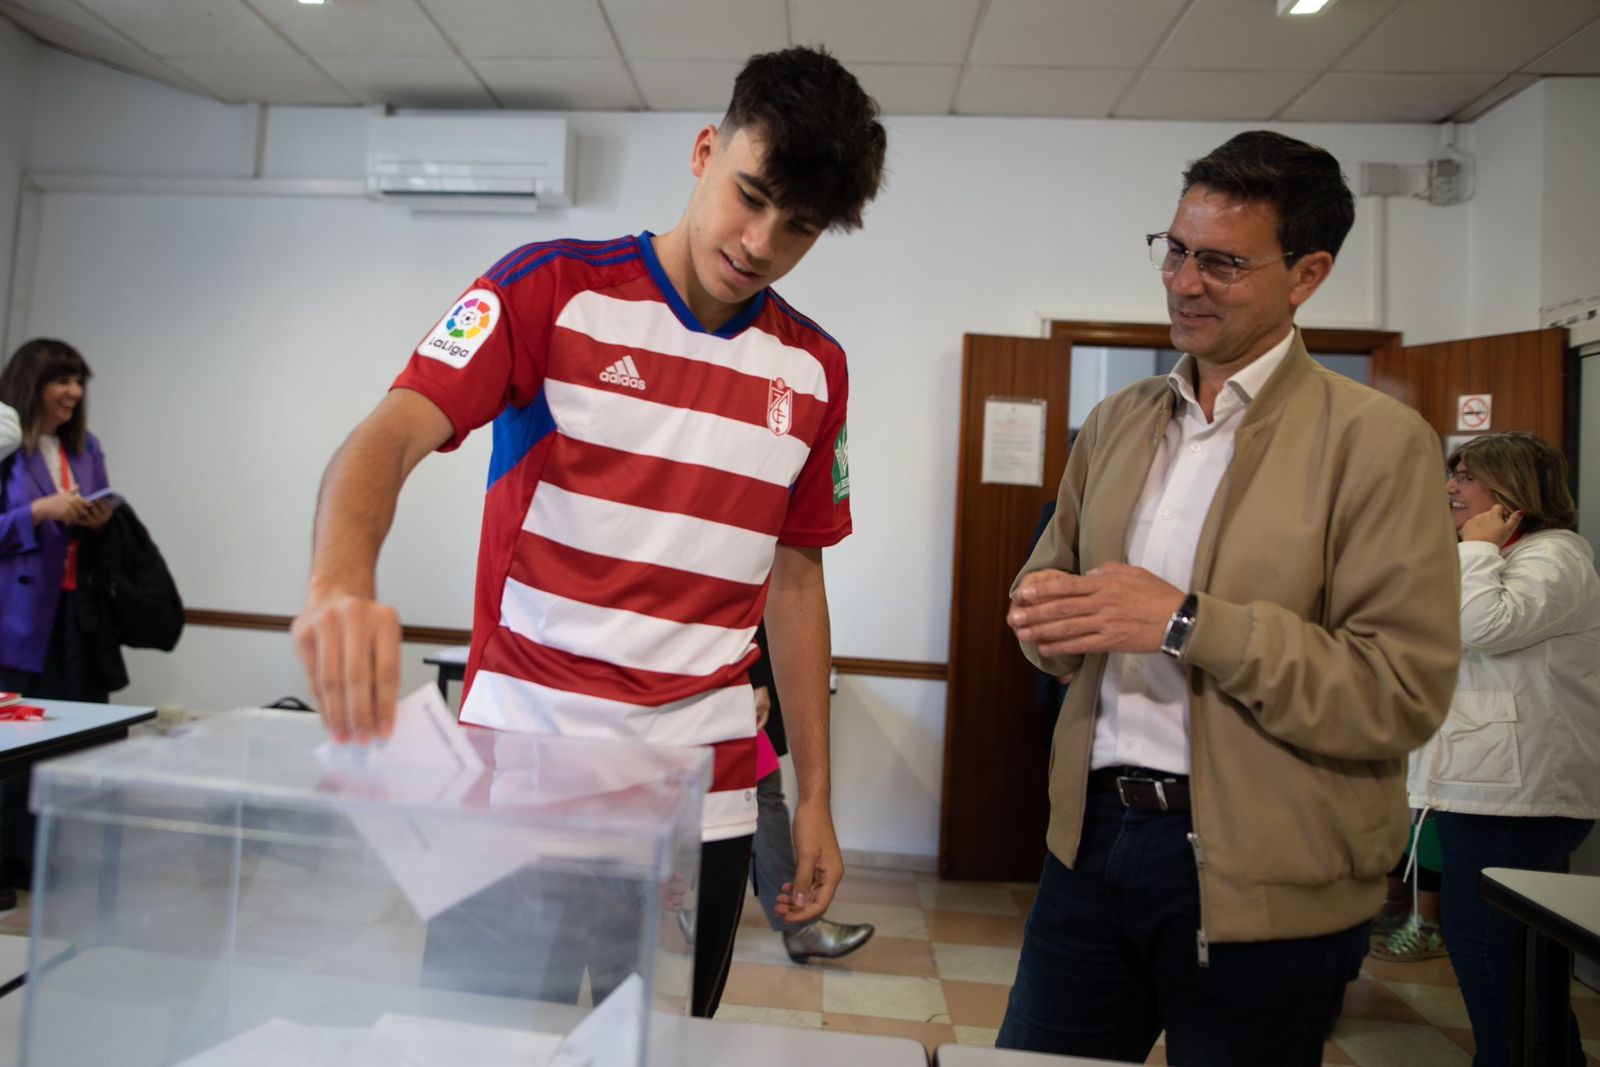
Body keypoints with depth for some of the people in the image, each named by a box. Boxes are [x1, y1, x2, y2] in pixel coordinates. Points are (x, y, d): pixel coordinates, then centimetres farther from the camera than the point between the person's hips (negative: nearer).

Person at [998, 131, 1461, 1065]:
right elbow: (1049, 571, 16)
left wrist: (1187, 623, -22)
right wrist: (1048, 611, -8)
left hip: (1260, 882, -4)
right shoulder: (1117, 422, 7)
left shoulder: (1377, 440, -9)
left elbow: (1405, 691, -14)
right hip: (1093, 836, 5)